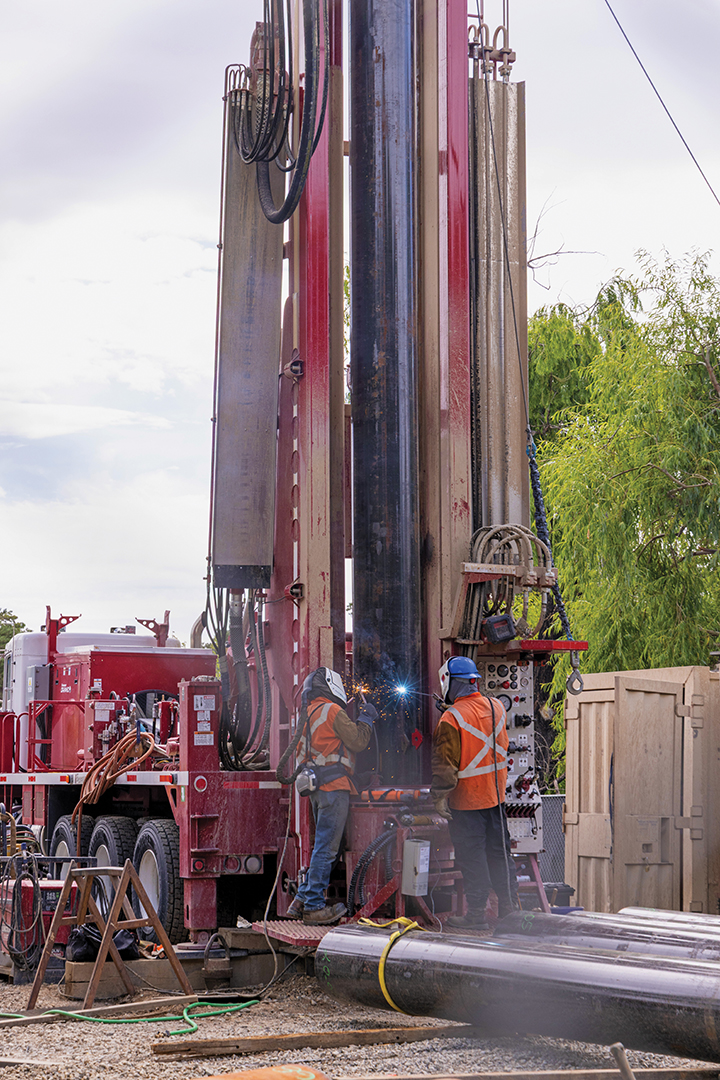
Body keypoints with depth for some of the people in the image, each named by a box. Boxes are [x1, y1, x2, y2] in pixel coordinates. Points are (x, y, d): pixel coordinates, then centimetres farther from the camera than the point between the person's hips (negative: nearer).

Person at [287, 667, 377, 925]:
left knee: (323, 846, 16)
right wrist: (366, 718, 6)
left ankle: (302, 901, 16)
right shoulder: (332, 710, -9)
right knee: (326, 848, -7)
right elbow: (357, 741, -7)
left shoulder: (311, 713, 17)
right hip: (334, 787, -9)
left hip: (317, 787, 9)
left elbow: (302, 752, 23)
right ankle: (314, 906, -7)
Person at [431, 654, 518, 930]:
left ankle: (476, 913, 4)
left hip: (467, 799, -6)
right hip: (496, 794, 6)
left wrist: (440, 796, -12)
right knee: (499, 851, 15)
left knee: (471, 855, 0)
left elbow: (445, 763, -18)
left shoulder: (452, 718, -19)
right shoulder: (496, 707, 1)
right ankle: (508, 906, 20)